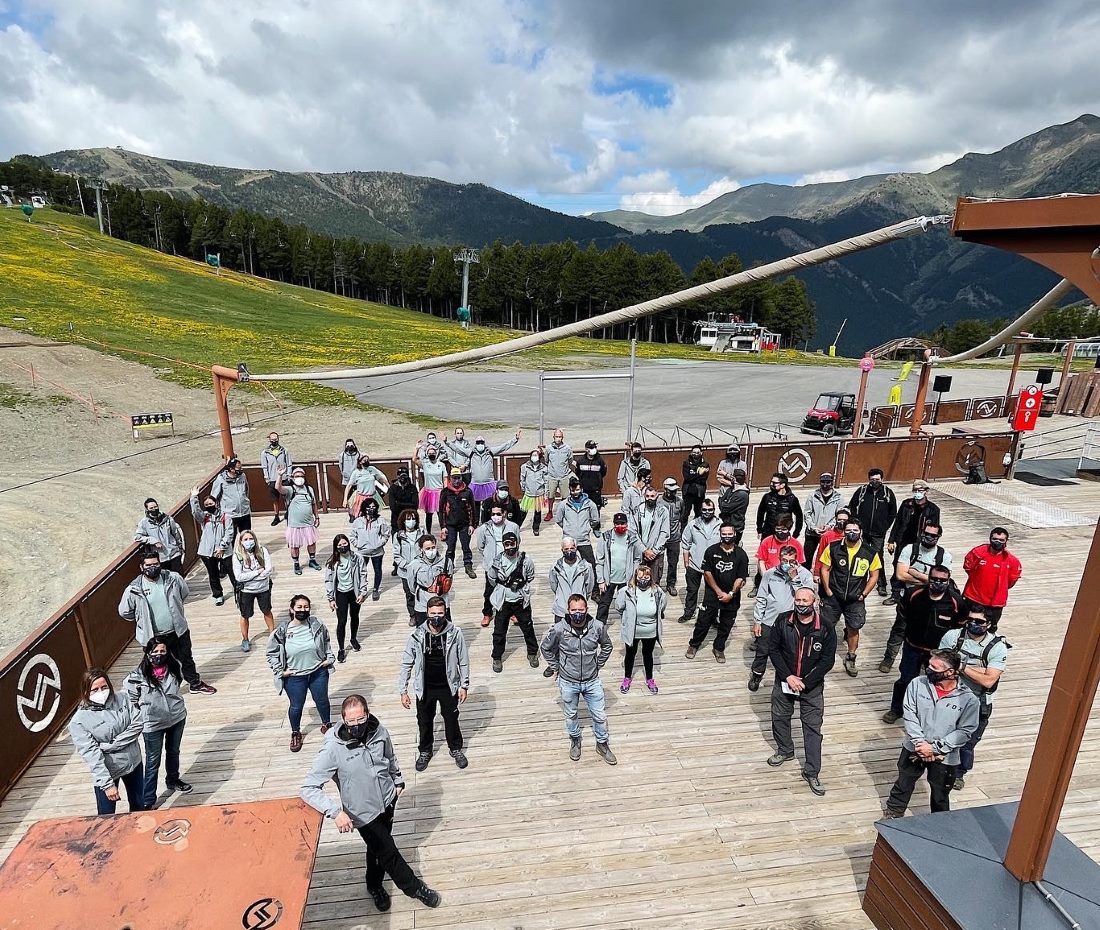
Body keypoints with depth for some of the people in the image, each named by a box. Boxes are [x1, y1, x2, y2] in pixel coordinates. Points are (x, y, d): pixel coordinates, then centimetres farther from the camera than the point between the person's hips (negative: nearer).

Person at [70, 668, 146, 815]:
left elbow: (138, 723, -9)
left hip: (133, 762, 4)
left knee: (139, 805, 22)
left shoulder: (121, 700, -8)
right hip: (106, 772, -4)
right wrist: (107, 784, -23)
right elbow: (91, 754, -20)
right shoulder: (79, 720, -18)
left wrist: (113, 744, -21)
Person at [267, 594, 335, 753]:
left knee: (322, 701, 20)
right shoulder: (281, 631, -18)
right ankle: (295, 734, 43)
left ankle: (326, 725, 46)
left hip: (318, 672, 2)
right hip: (294, 677, -1)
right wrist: (280, 671, -9)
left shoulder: (317, 625, -12)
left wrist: (329, 658, 2)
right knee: (296, 706, 17)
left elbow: (326, 642, 8)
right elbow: (271, 653, -5)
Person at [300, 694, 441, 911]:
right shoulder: (333, 749, -29)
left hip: (388, 801, 4)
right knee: (388, 852, 10)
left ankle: (375, 886, 52)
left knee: (379, 848, 24)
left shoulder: (379, 732, -16)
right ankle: (415, 888, 35)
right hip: (364, 813, -4)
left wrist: (398, 781, 13)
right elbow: (308, 789, -25)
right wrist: (336, 812, -36)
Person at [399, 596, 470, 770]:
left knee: (451, 719, 18)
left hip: (448, 687, -1)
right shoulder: (417, 635, -17)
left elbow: (463, 661, -7)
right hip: (425, 688, 1)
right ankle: (425, 751, 46)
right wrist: (403, 691, -6)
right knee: (424, 722, 19)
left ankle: (456, 749, 44)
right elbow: (406, 664, -6)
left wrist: (464, 686, -3)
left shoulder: (455, 633, -18)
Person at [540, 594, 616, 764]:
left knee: (600, 716, 15)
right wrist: (556, 667, 0)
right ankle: (575, 740, 49)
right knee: (570, 715, 21)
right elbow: (546, 648, -2)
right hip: (568, 682, -1)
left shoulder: (597, 627, -18)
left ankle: (602, 744, 41)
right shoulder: (558, 629, -22)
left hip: (592, 681, 1)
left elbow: (607, 646, 4)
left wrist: (598, 665, 4)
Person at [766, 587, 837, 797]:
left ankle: (812, 772, 18)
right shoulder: (783, 621, -12)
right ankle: (785, 751, 43)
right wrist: (788, 677, -13)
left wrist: (805, 683, -15)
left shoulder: (825, 628, -15)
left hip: (812, 686, -2)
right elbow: (773, 649, -6)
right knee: (779, 718, 17)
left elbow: (827, 661, -12)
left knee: (813, 728, 4)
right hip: (784, 682, 2)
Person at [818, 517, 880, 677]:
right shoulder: (833, 548, -9)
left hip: (855, 599, 1)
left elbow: (874, 575, 3)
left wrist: (864, 594, -2)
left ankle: (850, 659, 29)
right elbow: (825, 569, -1)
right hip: (833, 596, 0)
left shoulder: (870, 552, -6)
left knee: (853, 628, 9)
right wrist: (827, 590, -5)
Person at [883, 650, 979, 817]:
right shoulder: (918, 684, -13)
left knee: (940, 797, 18)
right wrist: (920, 743, -17)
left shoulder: (968, 699, -17)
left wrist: (935, 748, -18)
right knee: (903, 786, 20)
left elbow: (965, 732, -14)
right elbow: (910, 715, -9)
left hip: (945, 758, -2)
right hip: (914, 749, 2)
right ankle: (892, 817, 41)